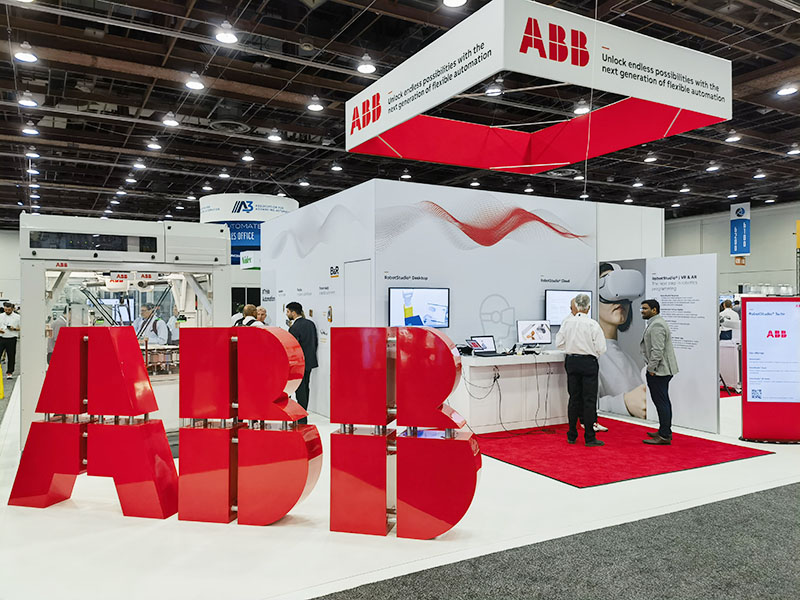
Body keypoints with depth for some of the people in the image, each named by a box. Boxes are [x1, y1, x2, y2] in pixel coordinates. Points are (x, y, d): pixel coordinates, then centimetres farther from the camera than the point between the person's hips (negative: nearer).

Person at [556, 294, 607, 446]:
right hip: (588, 362, -4)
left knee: (574, 398, 12)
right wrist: (590, 348, 9)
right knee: (589, 399, 3)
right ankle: (589, 438, 5)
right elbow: (601, 348, -11)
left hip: (571, 361, 4)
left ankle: (571, 436, 18)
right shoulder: (593, 324, -12)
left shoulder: (567, 323, -2)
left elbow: (559, 343, 2)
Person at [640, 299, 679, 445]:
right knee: (663, 401, 17)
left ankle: (664, 436, -6)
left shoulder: (656, 325, -17)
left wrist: (651, 369, -19)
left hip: (658, 371, -11)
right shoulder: (655, 323, 19)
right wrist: (651, 368, 23)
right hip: (663, 370, 11)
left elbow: (657, 350, -23)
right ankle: (665, 431, 26)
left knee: (661, 402, -9)